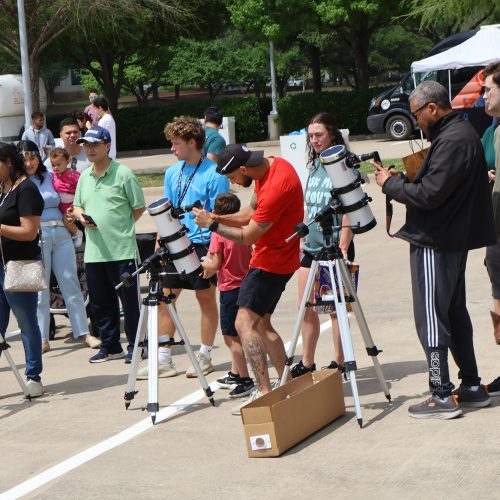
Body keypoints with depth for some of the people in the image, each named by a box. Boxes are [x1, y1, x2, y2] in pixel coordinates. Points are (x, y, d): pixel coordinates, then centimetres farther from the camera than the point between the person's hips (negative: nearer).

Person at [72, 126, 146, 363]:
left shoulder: (123, 174, -6)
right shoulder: (84, 177, 13)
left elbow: (139, 207, -3)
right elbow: (77, 207, 22)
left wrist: (121, 227, -4)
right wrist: (81, 216, 1)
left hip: (122, 250, -6)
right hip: (93, 252, 6)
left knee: (130, 302, 1)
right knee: (100, 303, 12)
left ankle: (135, 346, 11)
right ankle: (110, 346, 24)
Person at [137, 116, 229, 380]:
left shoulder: (214, 175, -10)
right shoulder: (172, 173, 10)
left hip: (201, 245, -6)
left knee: (206, 299, 5)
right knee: (164, 298, 4)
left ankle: (204, 357, 16)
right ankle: (163, 360, 9)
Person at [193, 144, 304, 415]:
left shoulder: (276, 187, -27)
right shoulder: (269, 166, 4)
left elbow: (248, 236, -20)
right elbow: (251, 213, 14)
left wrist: (212, 224, -9)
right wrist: (218, 217, 0)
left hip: (271, 261, -10)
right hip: (272, 257, 10)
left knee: (245, 323, -14)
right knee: (261, 323, 14)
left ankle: (264, 391, -18)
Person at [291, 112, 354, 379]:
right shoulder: (315, 166, 12)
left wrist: (343, 245, -20)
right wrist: (302, 237, 17)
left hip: (334, 248, -7)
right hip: (310, 247, 7)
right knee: (306, 308, 8)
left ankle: (339, 364, 8)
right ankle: (306, 364, 17)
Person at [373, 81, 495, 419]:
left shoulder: (452, 141, -20)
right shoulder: (462, 132, 13)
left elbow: (429, 194, -23)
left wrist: (390, 183, -9)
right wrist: (402, 181, 6)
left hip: (434, 244, -11)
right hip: (453, 238, 11)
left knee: (431, 318, -5)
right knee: (455, 313, 16)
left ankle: (442, 396, -2)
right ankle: (472, 387, 22)